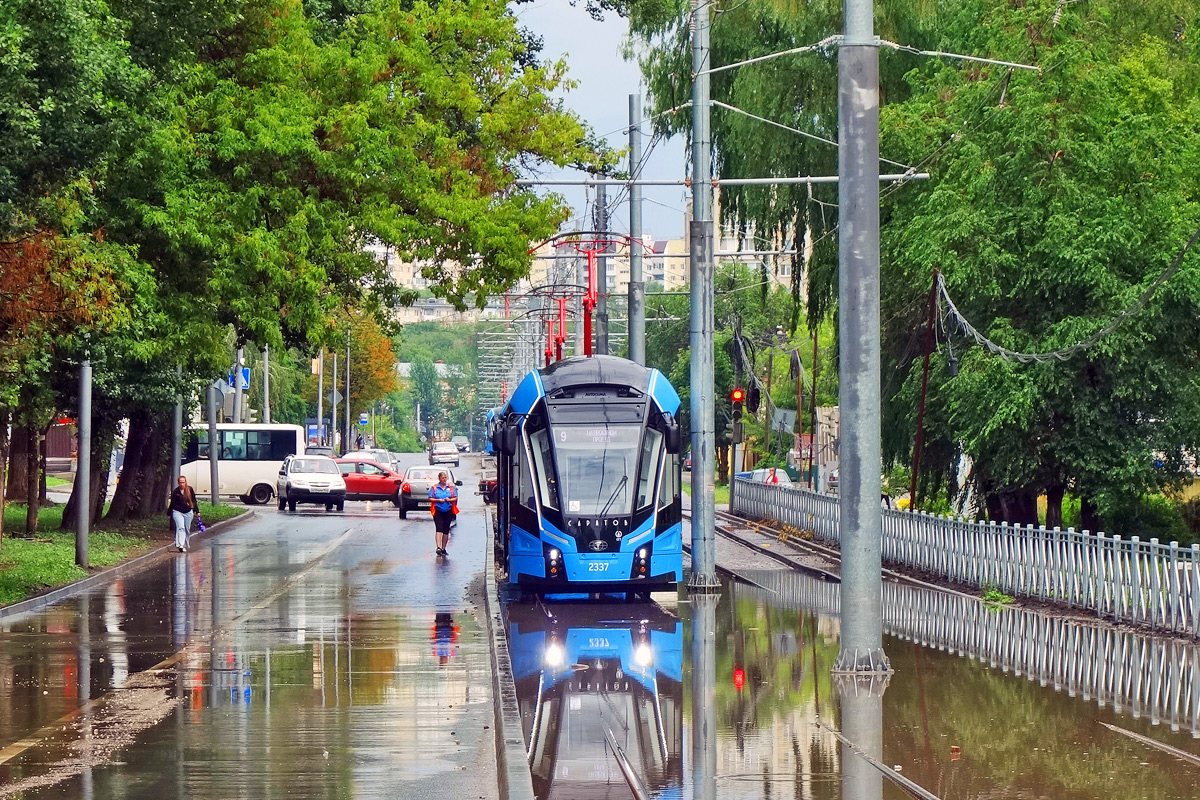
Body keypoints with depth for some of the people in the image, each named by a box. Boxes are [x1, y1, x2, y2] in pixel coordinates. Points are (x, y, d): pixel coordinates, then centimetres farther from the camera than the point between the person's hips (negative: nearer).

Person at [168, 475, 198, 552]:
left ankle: (185, 545, 23)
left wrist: (196, 511, 10)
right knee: (180, 527, -18)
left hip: (188, 512, 3)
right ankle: (180, 545, -26)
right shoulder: (175, 491, -3)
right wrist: (169, 513, 8)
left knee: (187, 529, 9)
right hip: (177, 512, -3)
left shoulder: (190, 490, 1)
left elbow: (194, 501, 10)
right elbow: (172, 503, 4)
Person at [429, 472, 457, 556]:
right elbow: (430, 498, 2)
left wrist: (450, 500, -11)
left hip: (448, 511, 3)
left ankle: (443, 548, 16)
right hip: (438, 511, -3)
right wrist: (438, 500, -14)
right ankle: (439, 547, -22)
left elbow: (456, 498, 8)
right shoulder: (435, 487, 3)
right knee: (439, 529, -15)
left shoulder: (451, 487, 8)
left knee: (446, 530, 7)